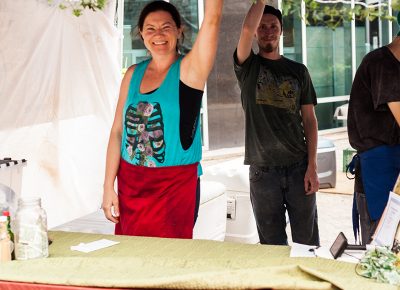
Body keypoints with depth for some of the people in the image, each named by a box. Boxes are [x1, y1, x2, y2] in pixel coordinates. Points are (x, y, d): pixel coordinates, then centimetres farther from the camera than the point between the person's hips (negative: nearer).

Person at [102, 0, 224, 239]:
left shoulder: (189, 70, -5)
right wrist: (108, 186, 3)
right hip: (130, 183, 4)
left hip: (176, 184, -4)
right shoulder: (134, 74, 6)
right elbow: (118, 131, 7)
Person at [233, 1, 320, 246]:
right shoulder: (248, 66, 4)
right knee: (273, 244, 7)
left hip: (299, 167, 1)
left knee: (308, 241, 5)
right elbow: (247, 29, -16)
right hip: (263, 169, -1)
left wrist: (312, 167, -3)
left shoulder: (298, 71, 9)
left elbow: (309, 119, 6)